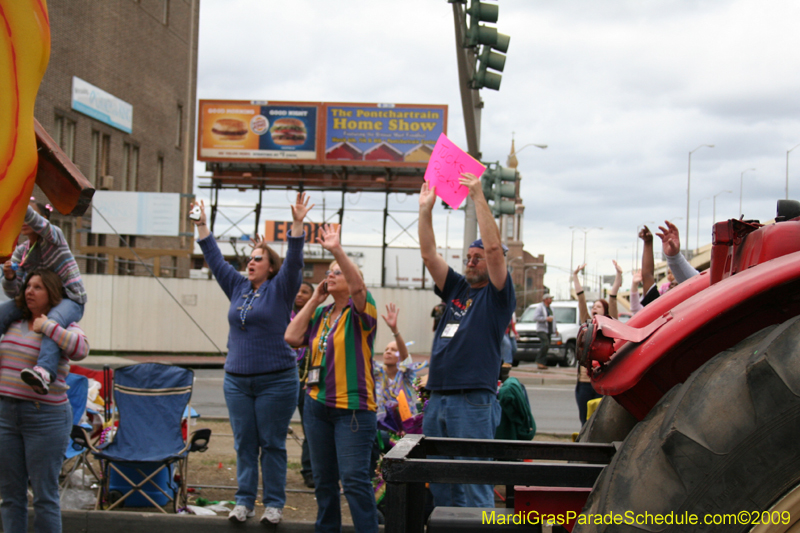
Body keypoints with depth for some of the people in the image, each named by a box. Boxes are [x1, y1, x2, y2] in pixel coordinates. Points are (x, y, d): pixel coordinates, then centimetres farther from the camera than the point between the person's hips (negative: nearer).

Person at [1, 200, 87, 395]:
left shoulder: (54, 235, -6)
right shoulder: (20, 252, 8)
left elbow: (35, 221, -31)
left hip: (70, 300, -6)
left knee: (54, 320, -39)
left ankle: (44, 372, -62)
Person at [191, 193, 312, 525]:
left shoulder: (281, 289, -1)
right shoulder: (238, 287, 12)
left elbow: (293, 260, -13)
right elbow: (214, 258, 14)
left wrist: (297, 224, -23)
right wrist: (201, 224, 11)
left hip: (275, 380, -5)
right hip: (237, 380, 5)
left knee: (272, 444, 1)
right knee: (244, 444, 7)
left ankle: (274, 504, 8)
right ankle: (244, 501, 13)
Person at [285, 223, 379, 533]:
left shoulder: (359, 312, -5)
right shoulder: (320, 314, 13)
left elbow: (359, 286, -26)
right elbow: (292, 337, 2)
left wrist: (337, 250, -36)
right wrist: (314, 300, 4)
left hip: (353, 406, -7)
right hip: (317, 404, 7)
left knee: (354, 479, -11)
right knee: (323, 479, 15)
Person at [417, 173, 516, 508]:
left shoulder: (498, 296, 1)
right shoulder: (457, 289, 18)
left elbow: (494, 248, -12)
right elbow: (429, 254, 11)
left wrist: (478, 197, -12)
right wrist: (426, 209, 4)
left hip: (474, 401, -7)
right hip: (437, 399, 7)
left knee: (474, 485, -6)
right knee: (439, 484, 11)